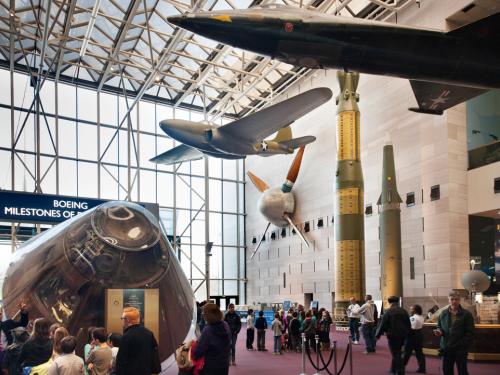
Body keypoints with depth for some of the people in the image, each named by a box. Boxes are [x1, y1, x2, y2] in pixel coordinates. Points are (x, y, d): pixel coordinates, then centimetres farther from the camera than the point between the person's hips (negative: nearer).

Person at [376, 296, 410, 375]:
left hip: (393, 336, -5)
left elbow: (383, 325, -11)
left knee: (396, 355, 0)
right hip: (403, 335, 6)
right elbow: (408, 324, 9)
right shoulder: (404, 311, 5)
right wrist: (407, 333, 22)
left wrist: (378, 335, -1)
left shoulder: (388, 312, -10)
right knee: (398, 353, 20)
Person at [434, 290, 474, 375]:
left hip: (460, 349, -4)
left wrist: (459, 344, -17)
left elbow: (470, 333, -9)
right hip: (446, 348, 4)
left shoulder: (467, 314, -6)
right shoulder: (443, 313, 7)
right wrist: (439, 331, -6)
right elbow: (439, 326, 19)